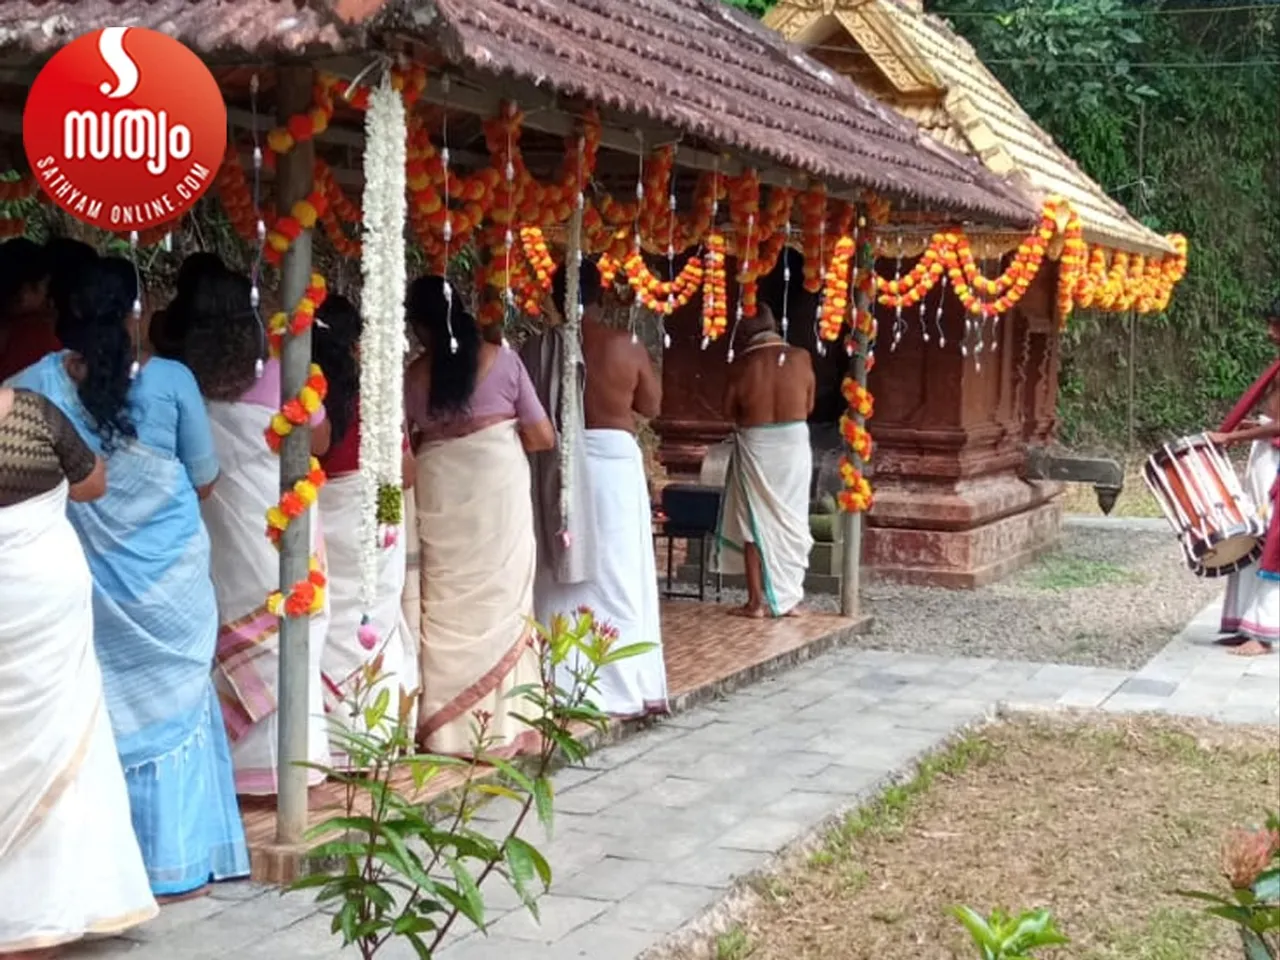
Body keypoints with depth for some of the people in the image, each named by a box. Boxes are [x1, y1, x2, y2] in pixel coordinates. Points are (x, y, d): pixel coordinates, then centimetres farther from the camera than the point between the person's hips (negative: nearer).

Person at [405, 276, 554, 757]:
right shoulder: (502, 360, 0)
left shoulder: (415, 375, 0)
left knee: (447, 604, 8)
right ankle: (502, 723, 12)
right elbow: (543, 437, 1)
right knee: (501, 598, 8)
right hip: (499, 489, 0)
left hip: (440, 494, 0)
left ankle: (447, 727, 11)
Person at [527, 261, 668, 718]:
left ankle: (563, 684, 12)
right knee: (619, 573, 6)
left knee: (562, 575, 9)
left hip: (558, 461, 1)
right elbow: (651, 406, 7)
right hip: (614, 459, -1)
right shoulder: (626, 346, -4)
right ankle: (628, 685, 10)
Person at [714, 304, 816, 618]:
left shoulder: (743, 362, -9)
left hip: (755, 447, -2)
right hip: (793, 445, 2)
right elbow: (809, 406, 6)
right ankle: (789, 598, 14)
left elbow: (728, 411, -1)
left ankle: (757, 601, 5)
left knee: (755, 523, 7)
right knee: (790, 523, 10)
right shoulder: (801, 358, -4)